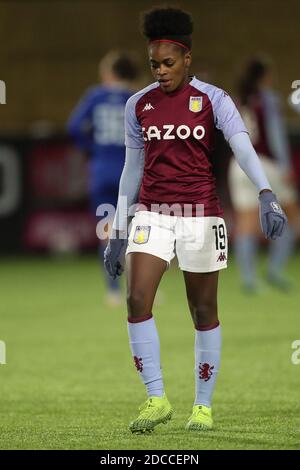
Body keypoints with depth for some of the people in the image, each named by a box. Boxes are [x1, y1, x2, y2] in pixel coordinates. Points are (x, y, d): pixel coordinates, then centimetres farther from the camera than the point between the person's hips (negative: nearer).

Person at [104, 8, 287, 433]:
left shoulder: (212, 100, -4)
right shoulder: (139, 105, 7)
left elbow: (243, 148, -17)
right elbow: (132, 169, 14)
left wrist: (266, 195, -34)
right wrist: (118, 234, 13)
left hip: (201, 213, -2)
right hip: (152, 213, 2)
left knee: (204, 311, 4)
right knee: (137, 300, -14)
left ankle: (203, 406, 17)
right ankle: (156, 400, -4)